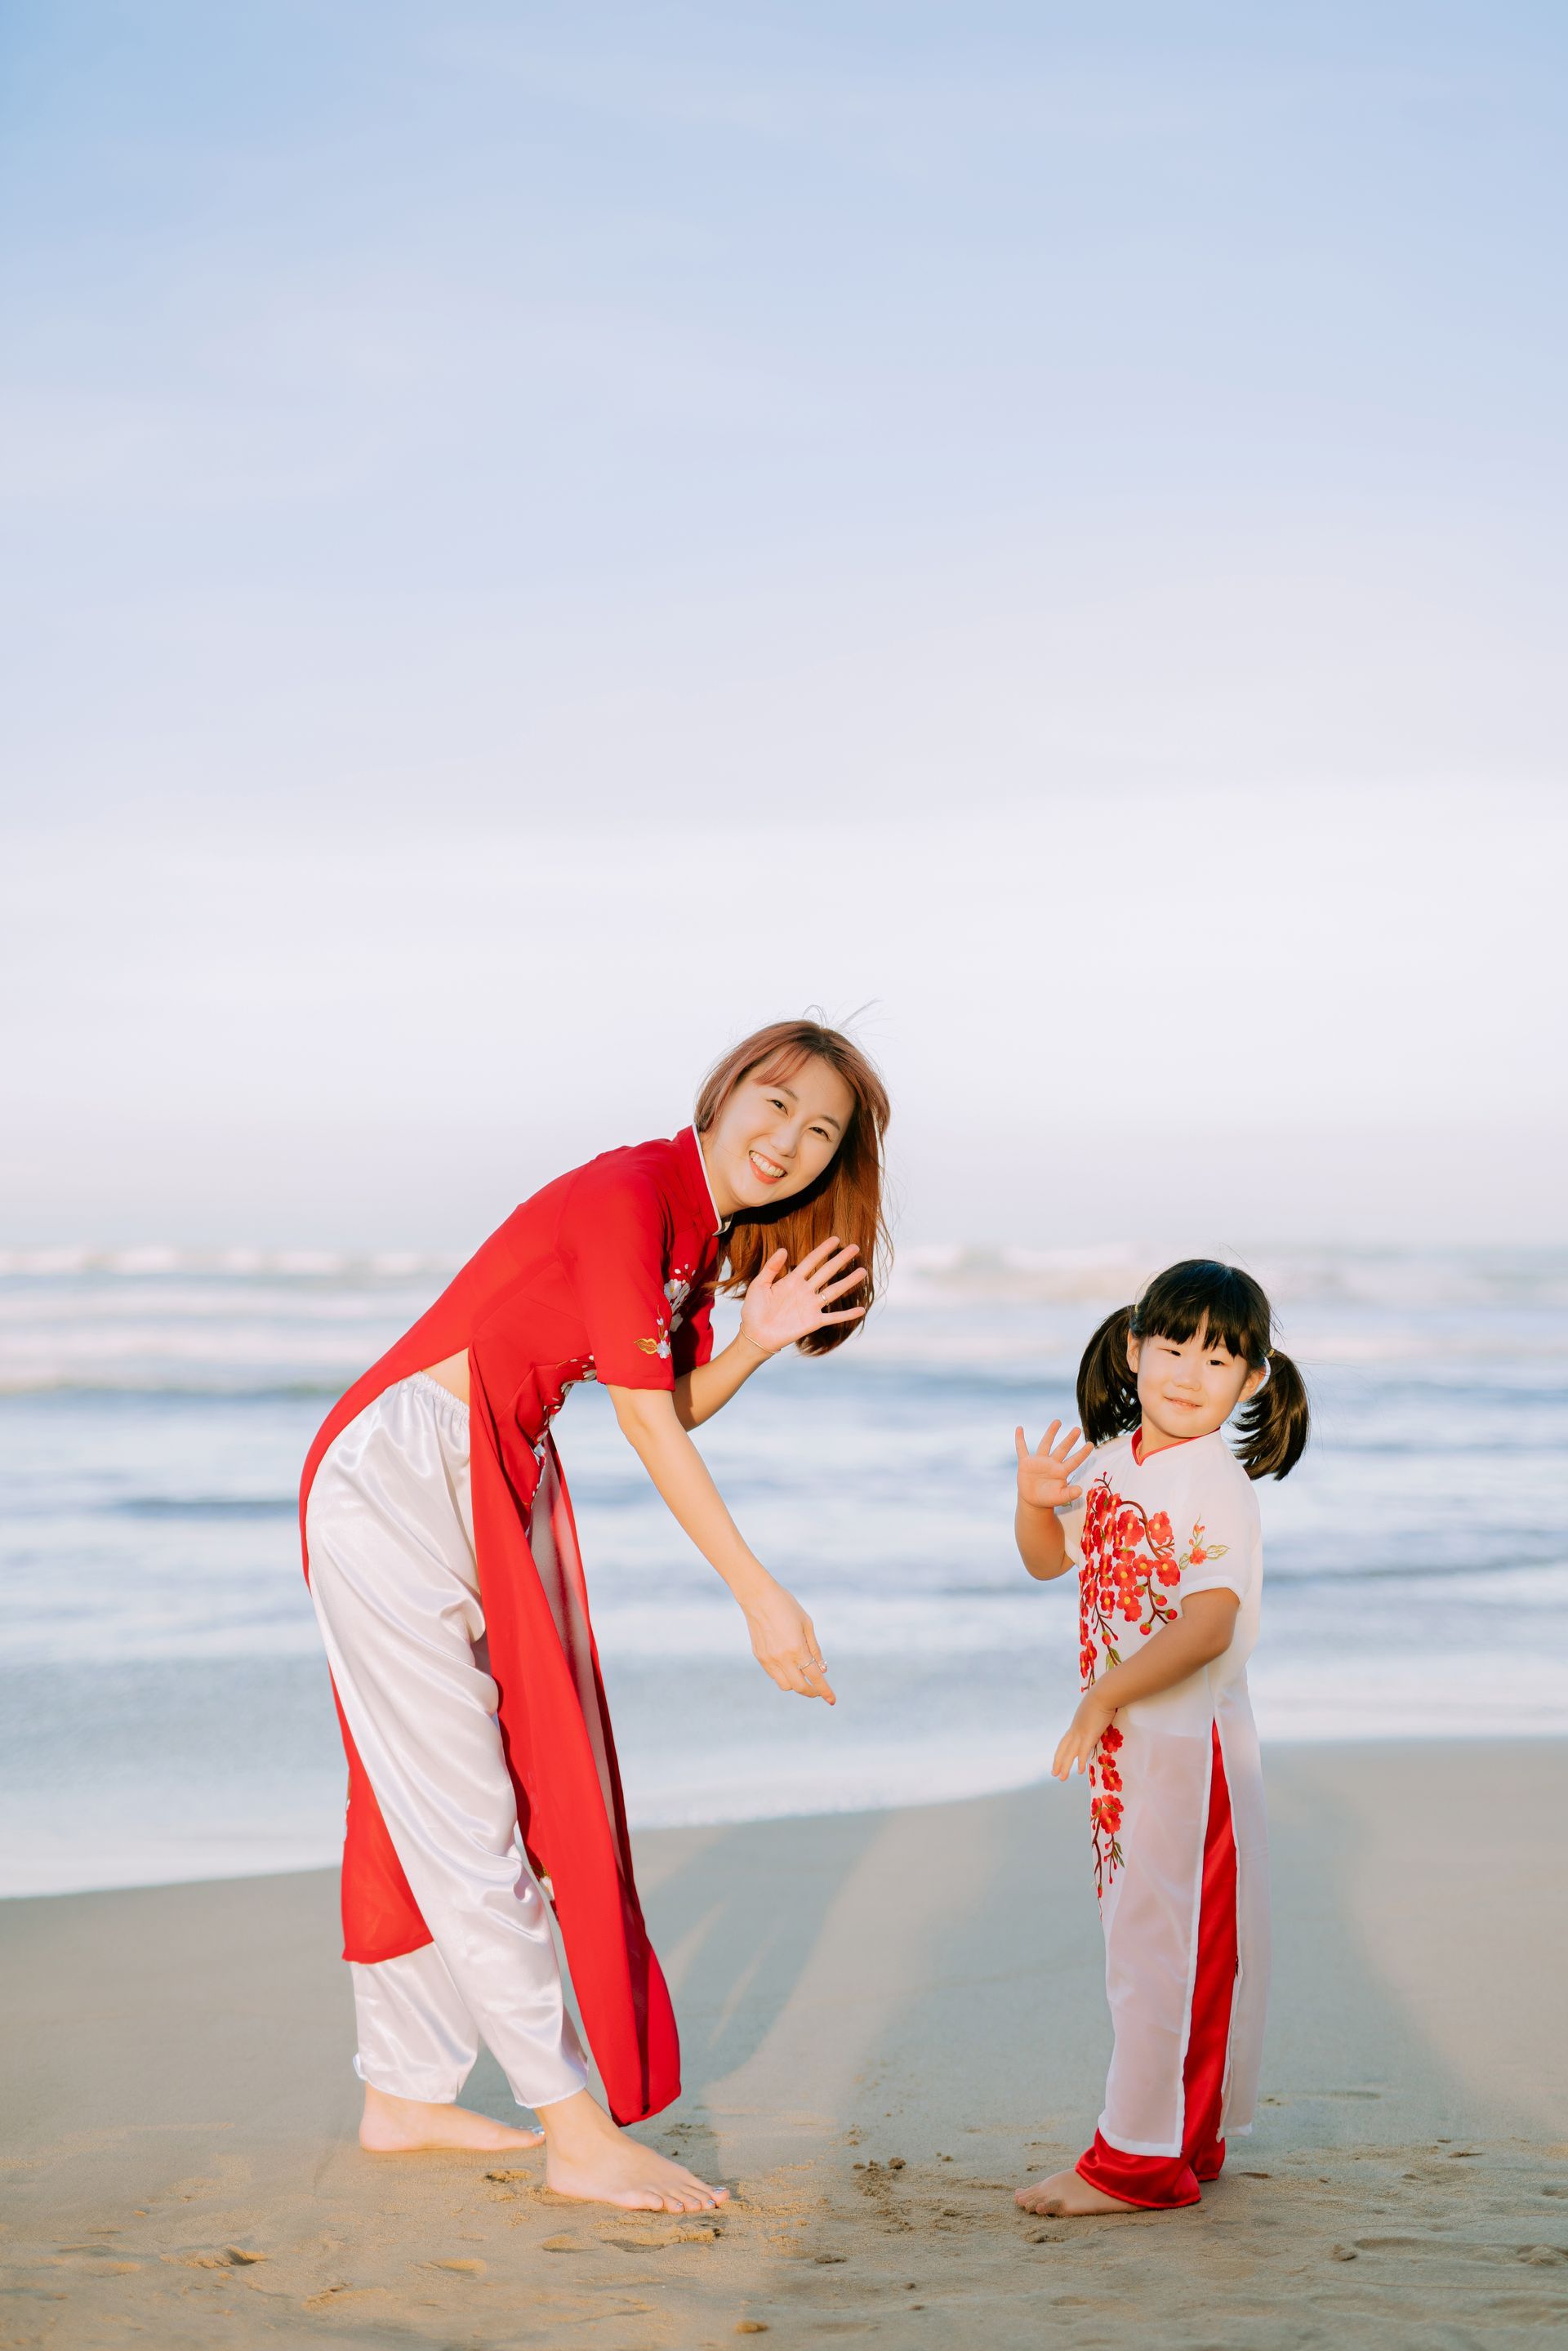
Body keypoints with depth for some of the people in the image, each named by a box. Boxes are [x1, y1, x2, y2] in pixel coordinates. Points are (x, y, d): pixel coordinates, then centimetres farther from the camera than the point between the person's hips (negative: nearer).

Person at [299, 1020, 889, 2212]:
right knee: (461, 1814, -5)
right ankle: (581, 2136, -5)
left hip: (498, 1486, 10)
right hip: (399, 1476, -10)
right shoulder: (625, 1195, -20)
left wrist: (754, 1342, -12)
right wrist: (761, 1596, -21)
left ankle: (403, 2095, 24)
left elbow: (682, 1405, 8)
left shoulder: (703, 1232, 7)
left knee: (432, 1805, 14)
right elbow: (644, 1420, -22)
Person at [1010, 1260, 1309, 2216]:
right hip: (1128, 1741, 9)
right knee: (1149, 1935, 15)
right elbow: (1052, 1561, 21)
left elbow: (1207, 1627, -26)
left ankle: (1139, 2157, 4)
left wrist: (1104, 1697, -25)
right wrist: (1037, 1501, 0)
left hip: (1192, 1738, -9)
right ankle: (1188, 2136, 27)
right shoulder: (1111, 1463, 7)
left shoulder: (1217, 1485, -18)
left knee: (1160, 1942, -4)